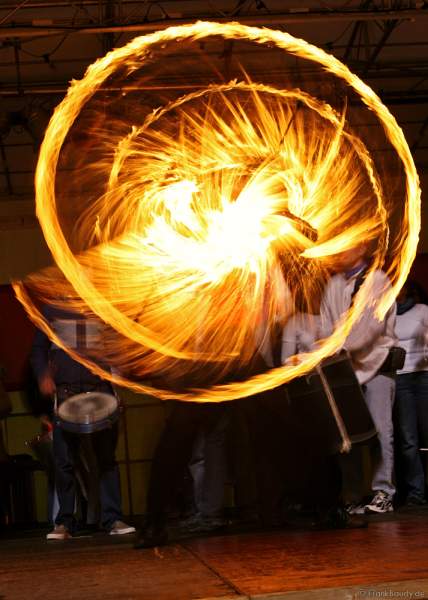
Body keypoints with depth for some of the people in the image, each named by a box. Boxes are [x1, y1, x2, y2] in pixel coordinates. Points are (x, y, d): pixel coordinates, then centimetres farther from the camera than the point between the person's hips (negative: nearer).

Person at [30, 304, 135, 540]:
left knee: (106, 457, -2)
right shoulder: (52, 309, 12)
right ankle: (64, 522, 5)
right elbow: (38, 349, 15)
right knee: (64, 460, -2)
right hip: (64, 391, 0)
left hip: (100, 389, 0)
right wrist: (42, 376, -2)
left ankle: (112, 518, 2)